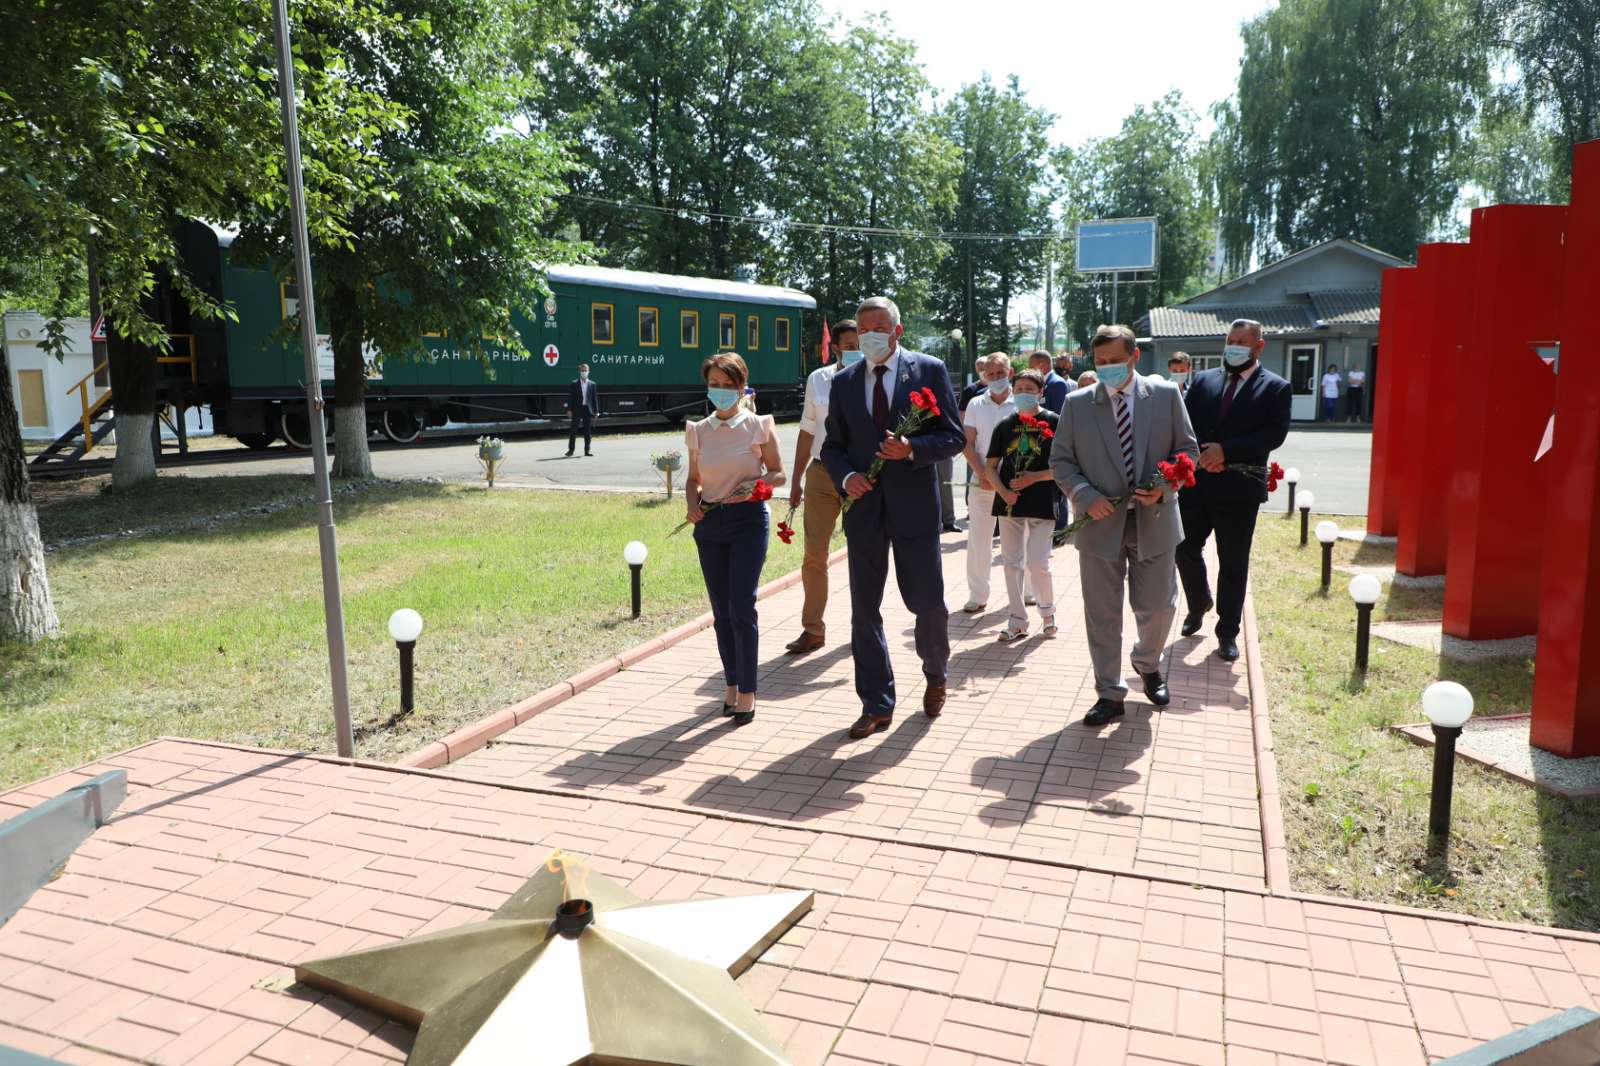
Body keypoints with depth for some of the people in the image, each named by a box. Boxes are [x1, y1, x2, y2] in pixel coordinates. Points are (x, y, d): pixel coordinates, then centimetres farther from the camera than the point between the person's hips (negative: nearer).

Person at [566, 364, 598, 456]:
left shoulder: (592, 384, 7)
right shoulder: (574, 384, 1)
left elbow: (595, 398, 6)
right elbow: (570, 397, -1)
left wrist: (596, 411, 1)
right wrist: (569, 410, -8)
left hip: (588, 409, 2)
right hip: (577, 410, -2)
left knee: (588, 431, 5)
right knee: (573, 430, 1)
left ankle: (587, 450, 12)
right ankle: (571, 450, 7)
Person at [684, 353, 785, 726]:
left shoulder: (759, 426, -2)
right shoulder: (699, 431, 7)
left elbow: (778, 473, 2)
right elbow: (694, 478, 15)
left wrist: (754, 484, -16)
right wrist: (692, 502, -5)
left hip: (748, 519, -4)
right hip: (709, 524, 4)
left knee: (741, 607, -11)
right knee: (721, 611, 8)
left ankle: (747, 692, 0)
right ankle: (732, 685, 22)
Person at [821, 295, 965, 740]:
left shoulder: (929, 370, 0)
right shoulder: (844, 381, 9)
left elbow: (953, 437, -2)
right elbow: (833, 445, 12)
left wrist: (911, 449, -19)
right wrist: (845, 476, -8)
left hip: (914, 503, -3)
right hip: (863, 504, 3)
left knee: (927, 601, 3)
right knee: (864, 608, 5)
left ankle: (935, 675, 34)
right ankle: (876, 705, 15)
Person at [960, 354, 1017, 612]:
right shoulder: (976, 405, 7)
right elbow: (968, 444, 4)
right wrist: (982, 473, -9)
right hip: (982, 482, 2)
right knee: (978, 540, 2)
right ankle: (977, 595, 11)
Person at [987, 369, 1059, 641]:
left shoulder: (1053, 422, -3)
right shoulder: (1005, 425, 7)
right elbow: (992, 466, 8)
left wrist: (1035, 477, -15)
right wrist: (1003, 491, -9)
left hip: (1042, 504, -4)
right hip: (1010, 503, 4)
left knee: (1037, 563, -5)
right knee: (1012, 562, 7)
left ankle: (1048, 611, 20)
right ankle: (1018, 621, 17)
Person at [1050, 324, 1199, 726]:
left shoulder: (1166, 395, 0)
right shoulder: (1077, 403, -1)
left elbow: (1187, 448, 4)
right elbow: (1060, 460, 2)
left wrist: (1164, 487, -13)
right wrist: (1086, 496, -14)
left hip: (1154, 520, 1)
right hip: (1101, 522, 0)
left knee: (1158, 606, 11)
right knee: (1102, 615, 5)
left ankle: (1147, 664, 42)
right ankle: (1109, 694, 19)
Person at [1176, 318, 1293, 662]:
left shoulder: (1275, 388, 1)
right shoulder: (1203, 380, 10)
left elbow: (1275, 433, -10)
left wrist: (1226, 451, -19)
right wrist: (1200, 456, -14)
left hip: (1239, 488, -3)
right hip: (1195, 482, 3)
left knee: (1233, 563, 5)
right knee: (1186, 549, 9)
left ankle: (1227, 632, 17)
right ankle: (1198, 604, 36)